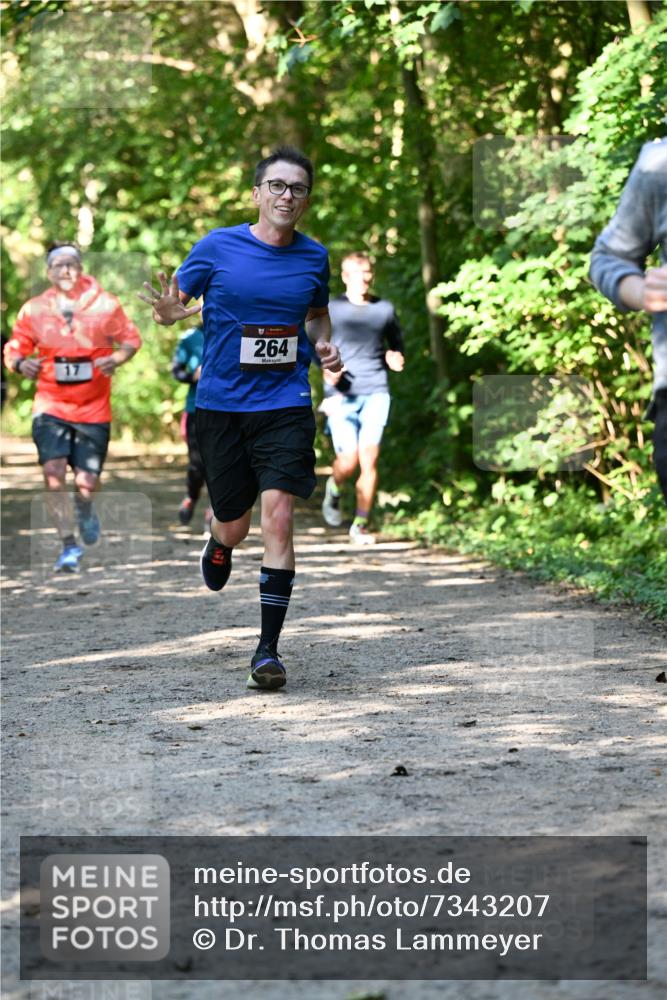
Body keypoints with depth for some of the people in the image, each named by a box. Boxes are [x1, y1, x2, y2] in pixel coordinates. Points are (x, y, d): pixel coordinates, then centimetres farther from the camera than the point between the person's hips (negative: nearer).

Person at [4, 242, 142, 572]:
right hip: (51, 405, 0)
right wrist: (20, 363, -17)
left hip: (94, 408, 0)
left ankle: (84, 509, 38)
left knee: (86, 483, -2)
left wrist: (115, 359, -14)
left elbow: (131, 339, 7)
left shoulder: (104, 305, -3)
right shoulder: (34, 309, -1)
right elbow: (14, 348, 7)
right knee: (53, 473, -18)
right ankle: (69, 546, -4)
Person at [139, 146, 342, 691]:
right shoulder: (217, 247, -3)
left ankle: (269, 649, -10)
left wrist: (323, 345, 2)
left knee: (277, 516, -15)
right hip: (222, 403, 0)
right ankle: (219, 545, 49)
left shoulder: (314, 257, 5)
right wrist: (168, 312, -21)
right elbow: (172, 302, 3)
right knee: (234, 525, 8)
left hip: (286, 405, 0)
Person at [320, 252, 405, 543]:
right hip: (341, 394, -2)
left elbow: (396, 342, 24)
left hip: (375, 393, 2)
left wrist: (395, 357, 1)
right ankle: (334, 488, 28)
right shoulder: (331, 309, 3)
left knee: (369, 457, -9)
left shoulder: (384, 309, 10)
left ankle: (361, 525, -1)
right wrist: (326, 369, -12)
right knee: (349, 459, -9)